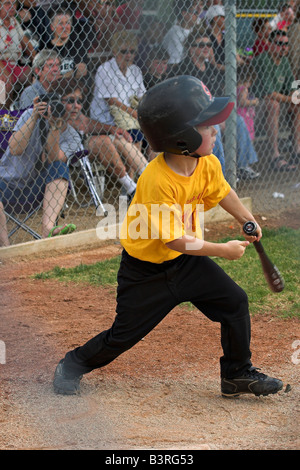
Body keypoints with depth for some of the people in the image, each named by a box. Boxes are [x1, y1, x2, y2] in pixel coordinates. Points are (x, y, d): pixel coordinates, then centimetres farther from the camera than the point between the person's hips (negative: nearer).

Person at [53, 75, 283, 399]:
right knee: (123, 335, 0)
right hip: (147, 271, -6)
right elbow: (174, 240, -31)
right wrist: (223, 250, -24)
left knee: (235, 302, -1)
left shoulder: (208, 165, -11)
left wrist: (247, 220, 21)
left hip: (187, 262, 7)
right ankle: (73, 365, 26)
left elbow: (221, 191, 15)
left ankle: (237, 374, 16)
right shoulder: (157, 181, -34)